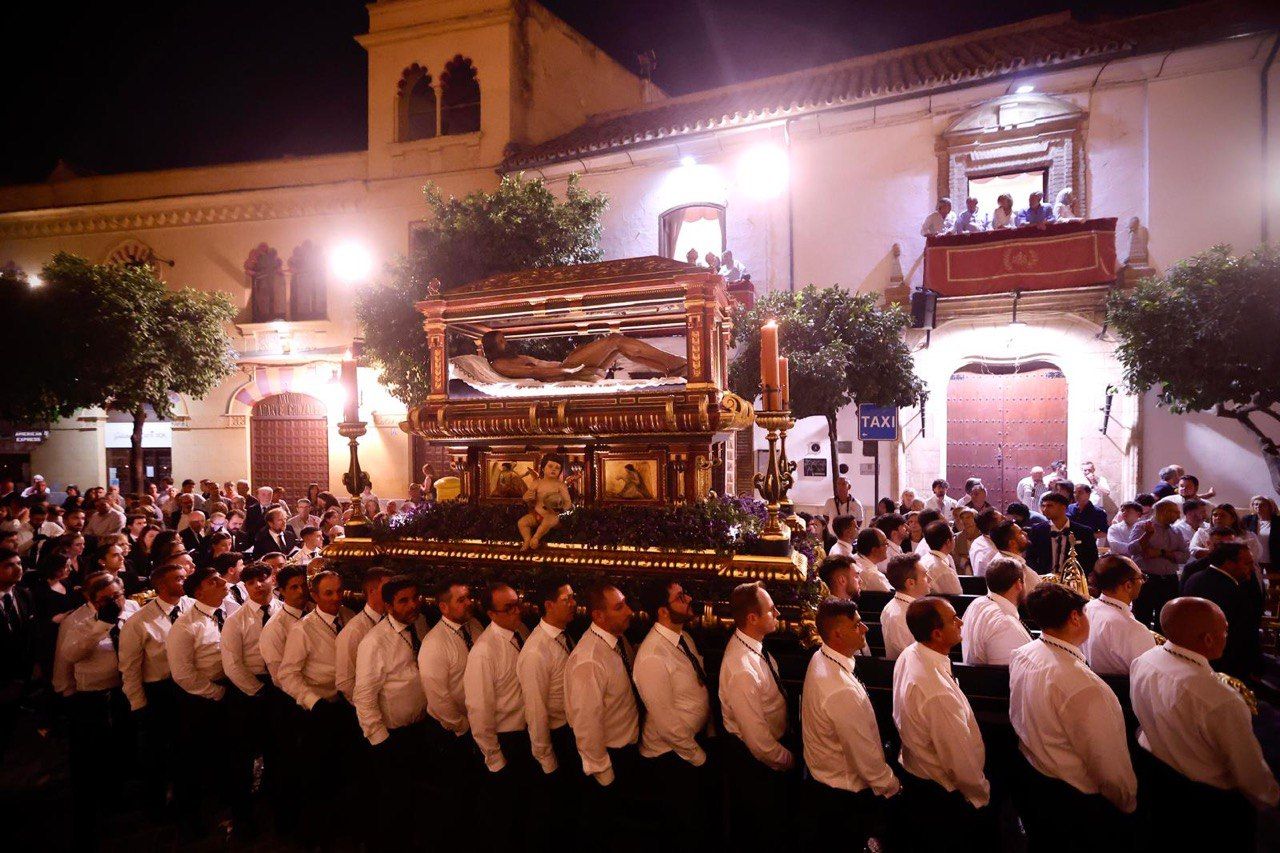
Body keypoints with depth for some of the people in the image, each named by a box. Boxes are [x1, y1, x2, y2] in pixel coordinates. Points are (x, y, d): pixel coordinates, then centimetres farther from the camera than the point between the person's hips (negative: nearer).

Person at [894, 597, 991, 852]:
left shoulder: (908, 656, -10)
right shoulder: (938, 693, -39)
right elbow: (960, 757, -26)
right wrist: (981, 795, -6)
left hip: (912, 769, 7)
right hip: (942, 793, -7)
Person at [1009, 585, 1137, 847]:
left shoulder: (1021, 656, -11)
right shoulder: (1082, 684, -33)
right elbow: (1108, 761, -21)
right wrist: (1128, 804, -5)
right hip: (1076, 796, -6)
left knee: (1042, 842, 27)